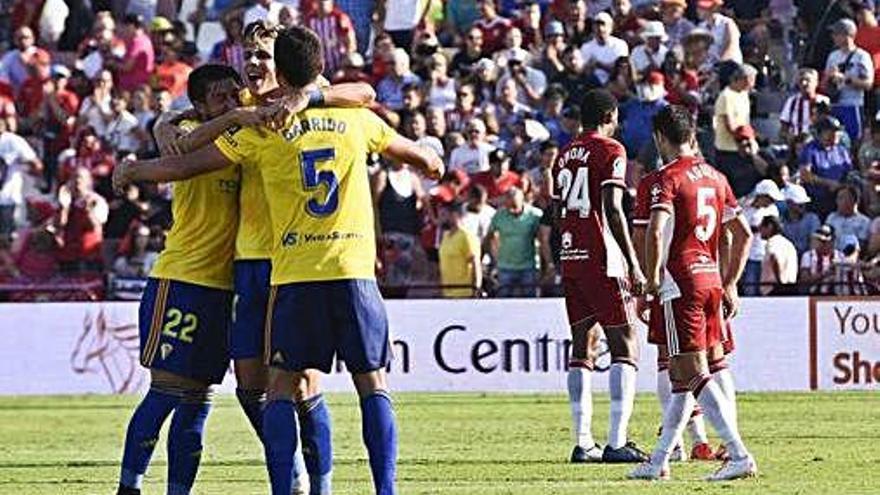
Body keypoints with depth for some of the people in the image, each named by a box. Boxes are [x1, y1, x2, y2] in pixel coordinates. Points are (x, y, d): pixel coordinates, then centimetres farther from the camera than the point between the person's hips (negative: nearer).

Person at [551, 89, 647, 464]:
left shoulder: (565, 155, 16)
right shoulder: (611, 152, -6)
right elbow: (612, 210, -14)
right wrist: (633, 265, -13)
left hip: (570, 259, 7)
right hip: (602, 259, -7)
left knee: (582, 347, 10)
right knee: (625, 347, -4)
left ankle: (582, 443, 7)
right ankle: (616, 443, -13)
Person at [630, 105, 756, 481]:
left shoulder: (669, 176, -7)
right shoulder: (715, 177, 14)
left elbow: (656, 232, -22)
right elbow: (743, 234, 18)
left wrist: (652, 281, -13)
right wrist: (729, 285, 23)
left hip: (680, 283, -8)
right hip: (711, 280, 8)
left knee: (694, 376, -9)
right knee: (682, 377, 14)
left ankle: (740, 456, -18)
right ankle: (658, 461, 19)